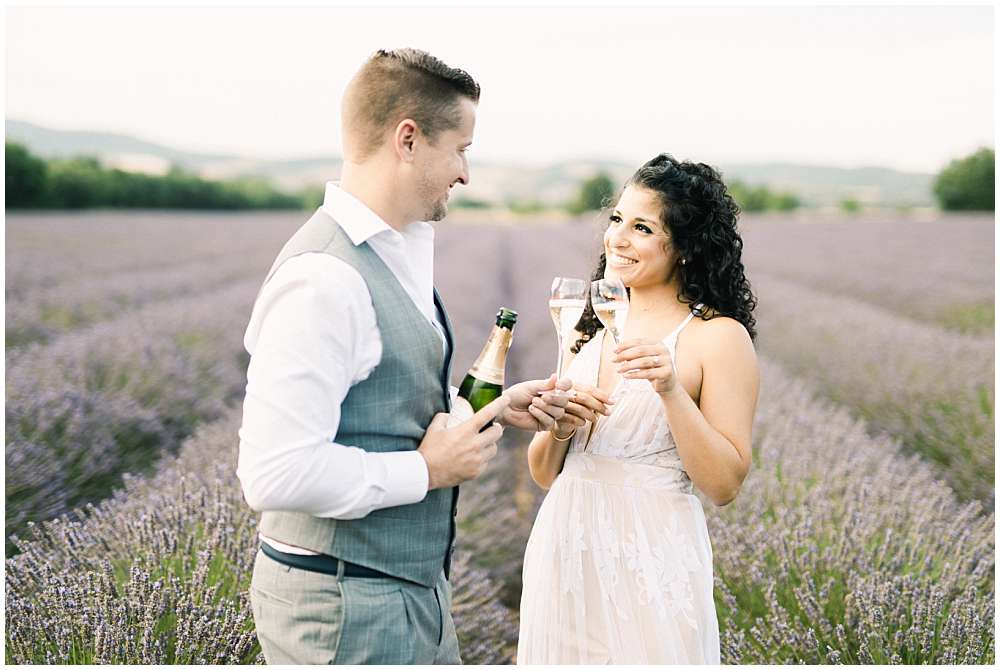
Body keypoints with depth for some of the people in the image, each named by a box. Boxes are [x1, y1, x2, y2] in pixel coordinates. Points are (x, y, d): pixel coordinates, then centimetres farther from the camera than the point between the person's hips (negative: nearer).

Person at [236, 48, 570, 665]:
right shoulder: (323, 277, -24)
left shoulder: (405, 249, 7)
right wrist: (426, 470, -19)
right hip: (345, 611, -9)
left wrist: (497, 408, 4)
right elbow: (275, 474, -28)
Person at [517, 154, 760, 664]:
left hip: (651, 561, -5)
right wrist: (557, 429, -11)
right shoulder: (592, 327, 8)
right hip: (563, 554, 5)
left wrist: (671, 390, -22)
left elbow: (724, 485, -12)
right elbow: (543, 473, 10)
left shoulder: (719, 336, -8)